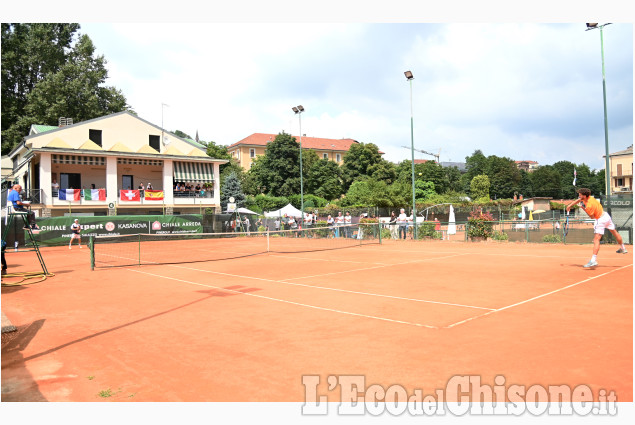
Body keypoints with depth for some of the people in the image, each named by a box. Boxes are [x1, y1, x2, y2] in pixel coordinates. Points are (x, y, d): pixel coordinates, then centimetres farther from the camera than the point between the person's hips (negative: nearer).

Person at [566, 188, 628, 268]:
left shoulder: (589, 206, -28)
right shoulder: (589, 197, -4)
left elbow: (592, 217, -14)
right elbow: (578, 200, 14)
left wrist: (584, 209, -15)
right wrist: (570, 205, 10)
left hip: (600, 220, -10)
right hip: (606, 215, 10)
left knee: (596, 239, -17)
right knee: (615, 233, 28)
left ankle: (594, 260, -28)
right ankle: (623, 248, 51)